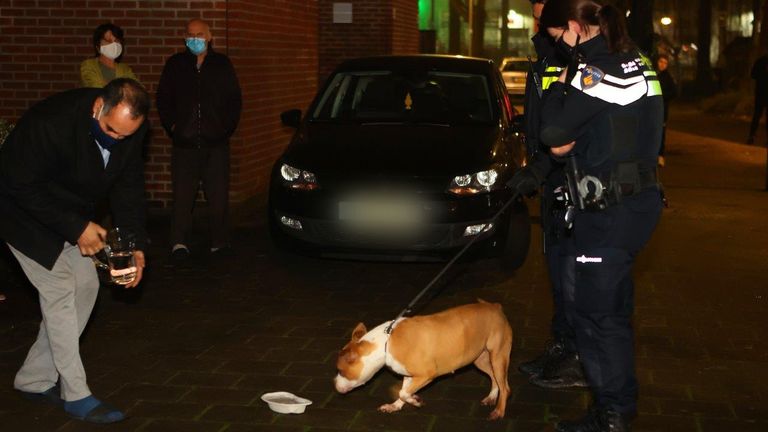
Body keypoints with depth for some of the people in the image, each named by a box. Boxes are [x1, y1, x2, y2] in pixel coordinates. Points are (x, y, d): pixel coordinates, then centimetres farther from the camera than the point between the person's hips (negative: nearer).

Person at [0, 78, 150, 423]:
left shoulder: (131, 129, -16)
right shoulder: (51, 123, -36)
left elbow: (128, 186, -4)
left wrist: (136, 244, -12)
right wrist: (76, 228, -28)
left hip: (72, 213, 7)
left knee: (85, 285, 4)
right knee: (58, 288, -12)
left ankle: (35, 379, 16)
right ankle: (75, 394, -3)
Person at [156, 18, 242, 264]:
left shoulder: (222, 65, 9)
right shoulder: (175, 65, 9)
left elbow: (234, 99, 11)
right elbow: (163, 99, 12)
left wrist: (227, 127, 2)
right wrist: (171, 126, 2)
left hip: (216, 143, 1)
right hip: (184, 143, 0)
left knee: (218, 195, 2)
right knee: (182, 195, -6)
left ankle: (219, 243, 11)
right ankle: (178, 244, -5)